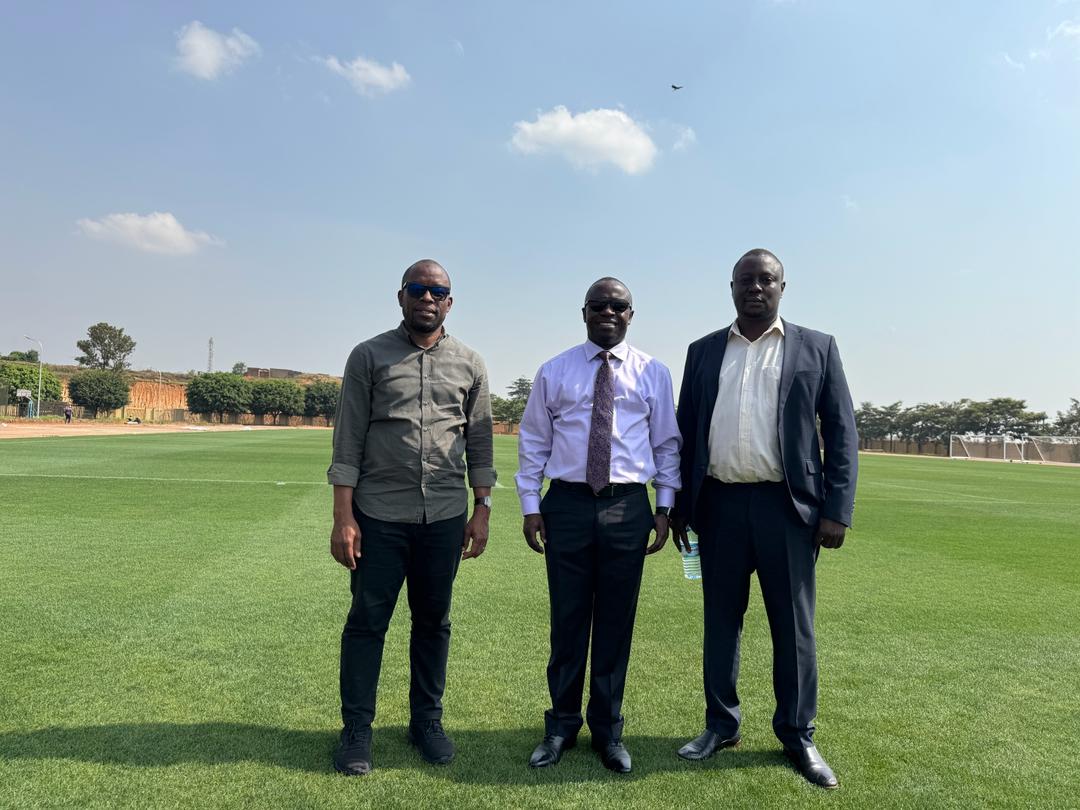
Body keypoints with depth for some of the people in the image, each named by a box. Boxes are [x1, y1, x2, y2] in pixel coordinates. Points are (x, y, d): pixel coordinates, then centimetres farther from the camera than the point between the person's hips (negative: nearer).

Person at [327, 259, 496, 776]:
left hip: (445, 518, 2)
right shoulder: (369, 357, 1)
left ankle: (427, 721, 29)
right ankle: (356, 731, 22)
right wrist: (342, 517, -7)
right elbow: (347, 442, -2)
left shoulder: (469, 364, 7)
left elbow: (480, 442, 10)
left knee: (434, 621, 12)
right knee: (367, 621, 6)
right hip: (379, 516, -2)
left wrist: (481, 511, 5)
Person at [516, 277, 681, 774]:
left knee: (616, 621, 9)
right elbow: (533, 440, 6)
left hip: (628, 507, 0)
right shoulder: (554, 372, 5)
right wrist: (530, 505, 1)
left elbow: (667, 443, 8)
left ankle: (607, 728, 27)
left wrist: (664, 507, 4)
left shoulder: (653, 373, 5)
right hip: (567, 504, 0)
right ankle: (561, 725, 26)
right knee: (568, 619, 8)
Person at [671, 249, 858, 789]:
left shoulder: (816, 348, 5)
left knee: (794, 626, 8)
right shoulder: (703, 352, 10)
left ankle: (798, 735, 25)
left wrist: (837, 510, -6)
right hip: (720, 504, 2)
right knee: (720, 620, 12)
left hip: (787, 505, -1)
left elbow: (841, 432, 1)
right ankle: (721, 725, 28)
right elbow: (686, 431, 10)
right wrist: (679, 506, 7)